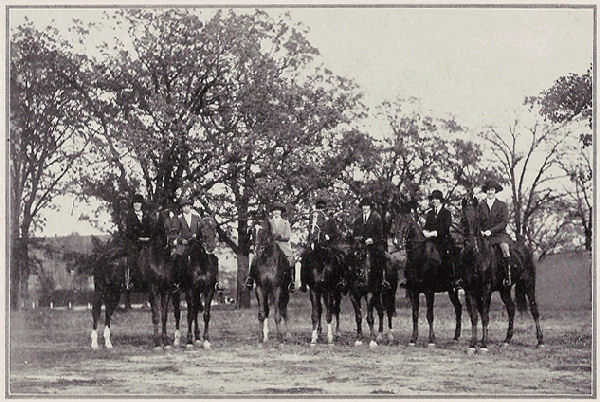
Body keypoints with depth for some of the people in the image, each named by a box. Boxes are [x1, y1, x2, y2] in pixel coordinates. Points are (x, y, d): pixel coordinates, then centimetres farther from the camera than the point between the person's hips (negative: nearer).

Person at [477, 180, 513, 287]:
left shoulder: (502, 205, 8)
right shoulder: (480, 206, 15)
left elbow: (504, 222, -2)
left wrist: (491, 231, -14)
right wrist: (479, 231, -9)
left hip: (499, 234, -3)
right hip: (484, 236, 3)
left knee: (505, 249, -31)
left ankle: (507, 276, -25)